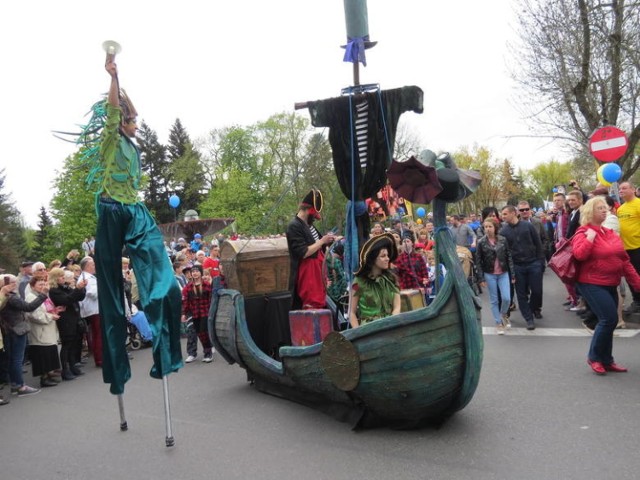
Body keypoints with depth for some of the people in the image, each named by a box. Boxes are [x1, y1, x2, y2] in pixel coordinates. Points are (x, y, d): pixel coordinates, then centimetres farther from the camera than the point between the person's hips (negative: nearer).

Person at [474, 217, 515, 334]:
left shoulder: (503, 240, -3)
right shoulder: (481, 242, -6)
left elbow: (509, 257, 1)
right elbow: (478, 261, -3)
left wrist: (512, 274, -1)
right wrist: (481, 278, -7)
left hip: (503, 273, 1)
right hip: (489, 275, -1)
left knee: (506, 298, -5)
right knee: (494, 300, 6)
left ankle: (504, 314, 25)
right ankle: (498, 323, 18)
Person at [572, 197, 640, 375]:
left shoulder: (611, 233, 13)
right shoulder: (583, 233, -8)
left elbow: (624, 260, 14)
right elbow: (579, 255, -27)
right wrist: (590, 236, -20)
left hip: (610, 285, 8)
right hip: (592, 284, -8)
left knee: (608, 321, 12)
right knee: (609, 319, -14)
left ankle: (606, 360, 25)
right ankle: (594, 357, 4)